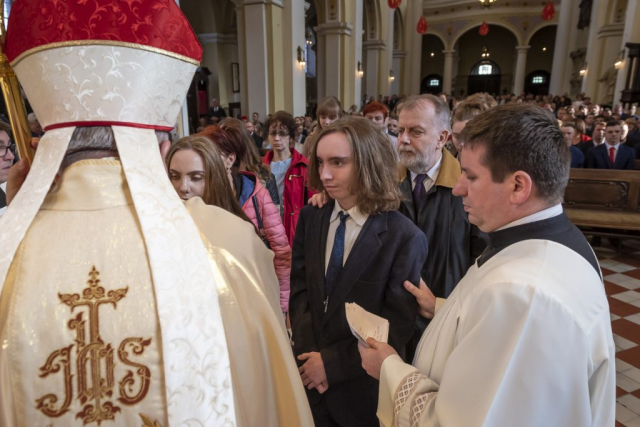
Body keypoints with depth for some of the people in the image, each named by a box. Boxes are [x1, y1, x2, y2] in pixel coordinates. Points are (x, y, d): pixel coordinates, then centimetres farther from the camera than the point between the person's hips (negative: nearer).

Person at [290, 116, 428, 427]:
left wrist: (333, 362, -15)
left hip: (362, 386, -3)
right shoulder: (310, 218, -3)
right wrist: (308, 352, -11)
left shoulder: (405, 238, -18)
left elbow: (397, 325, -15)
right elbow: (298, 288, 0)